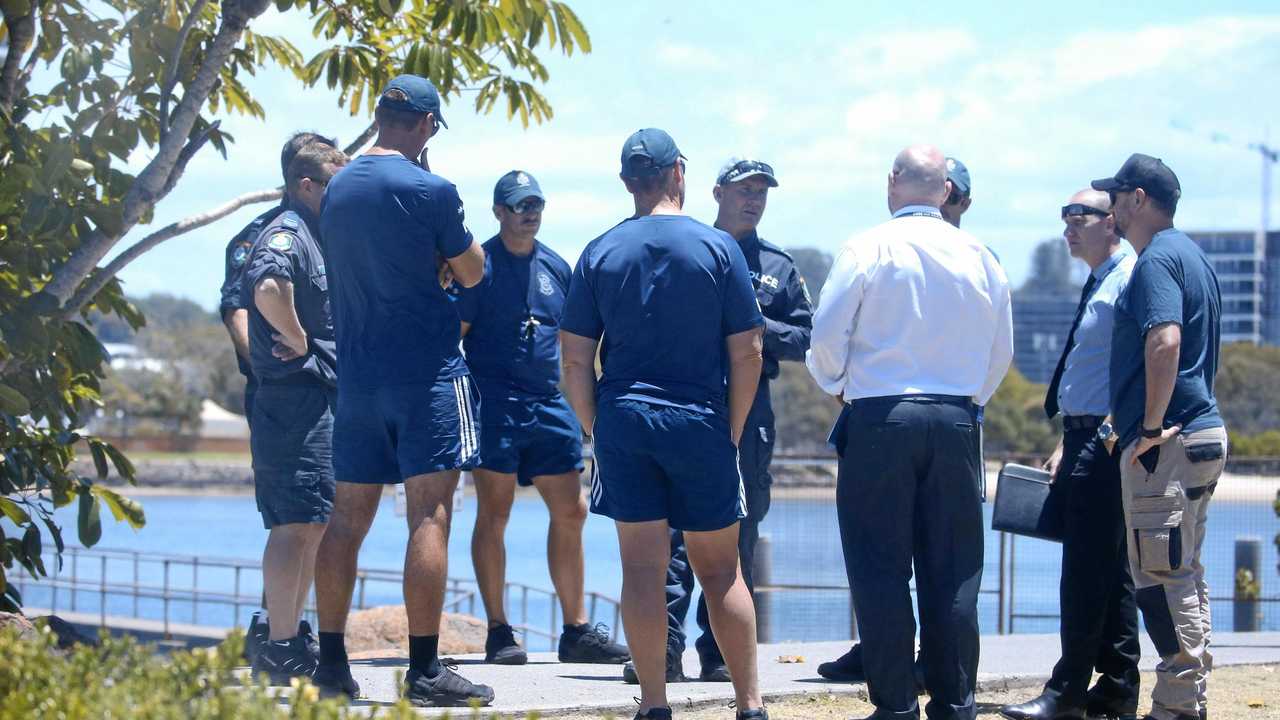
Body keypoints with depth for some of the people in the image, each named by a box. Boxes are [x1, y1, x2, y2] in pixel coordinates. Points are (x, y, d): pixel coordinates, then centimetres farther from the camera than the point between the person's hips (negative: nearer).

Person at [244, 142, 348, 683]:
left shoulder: (311, 238, 21)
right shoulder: (286, 234, -10)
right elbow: (268, 288, -32)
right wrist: (299, 341, -20)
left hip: (319, 402, 11)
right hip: (297, 399, -11)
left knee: (311, 525, 14)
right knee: (296, 524, -12)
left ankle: (290, 636, 20)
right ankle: (281, 652, -12)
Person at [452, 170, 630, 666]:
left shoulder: (556, 267, 14)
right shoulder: (480, 265, -4)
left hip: (550, 404, 6)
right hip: (494, 404, -6)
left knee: (571, 512, 6)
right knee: (493, 513, -3)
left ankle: (577, 630, 13)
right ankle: (498, 632, 2)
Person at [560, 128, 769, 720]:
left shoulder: (600, 253, 3)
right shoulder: (718, 249, -2)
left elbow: (576, 359, 1)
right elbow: (747, 353, -3)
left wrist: (596, 428, 9)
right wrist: (732, 430, 6)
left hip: (623, 425, 1)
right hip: (700, 425, -1)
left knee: (642, 568, 3)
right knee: (720, 569, 7)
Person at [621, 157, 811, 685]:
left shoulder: (778, 267, 16)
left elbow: (803, 338, 10)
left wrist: (758, 326, -6)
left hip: (749, 411, 3)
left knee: (738, 533, 4)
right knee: (674, 526, -11)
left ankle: (720, 652, 9)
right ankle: (664, 648, -14)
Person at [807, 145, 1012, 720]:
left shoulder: (868, 248, -5)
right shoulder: (978, 257, 5)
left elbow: (826, 334, -6)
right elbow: (1001, 349, 10)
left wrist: (836, 384, 13)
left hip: (880, 419, -3)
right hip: (955, 423, 3)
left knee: (880, 569, 2)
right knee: (951, 570, 8)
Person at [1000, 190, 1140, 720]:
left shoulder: (1129, 279, -12)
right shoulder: (1098, 285, 19)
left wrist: (1117, 433, -24)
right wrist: (1067, 445, 20)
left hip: (1108, 443, -10)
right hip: (1085, 439, 10)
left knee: (1086, 568, -8)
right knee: (1109, 569, 11)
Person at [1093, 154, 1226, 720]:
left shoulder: (1157, 259, -12)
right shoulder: (1193, 256, 20)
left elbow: (1164, 341, -26)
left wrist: (1151, 427, -22)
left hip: (1166, 443, -10)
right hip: (1202, 432, 10)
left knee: (1161, 576, -9)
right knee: (1183, 576, 14)